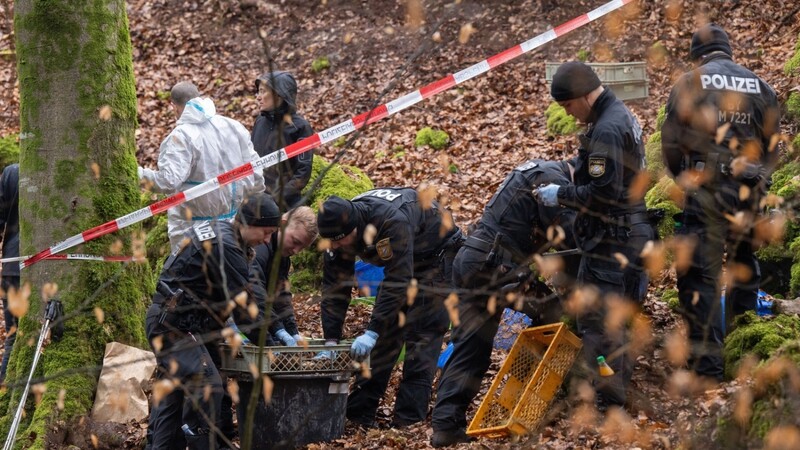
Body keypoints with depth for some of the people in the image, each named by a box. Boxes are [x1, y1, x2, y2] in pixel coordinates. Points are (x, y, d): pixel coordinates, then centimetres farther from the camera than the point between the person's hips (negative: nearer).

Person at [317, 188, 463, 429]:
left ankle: (408, 421, -17)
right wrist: (331, 340, -22)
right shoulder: (339, 229, -18)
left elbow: (398, 282, -41)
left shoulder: (393, 222, -41)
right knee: (386, 330, 3)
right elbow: (335, 285, -15)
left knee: (421, 334, -16)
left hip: (439, 254, -7)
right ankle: (358, 414, 7)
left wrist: (372, 332, -43)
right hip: (402, 262, 7)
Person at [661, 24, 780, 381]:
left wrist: (682, 179, 16)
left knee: (701, 277, 1)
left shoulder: (689, 85, -1)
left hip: (705, 194, -3)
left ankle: (707, 365, -3)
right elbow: (773, 146, 8)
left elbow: (670, 143, -1)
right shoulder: (760, 88, 8)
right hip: (749, 196, 3)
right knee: (744, 273, 19)